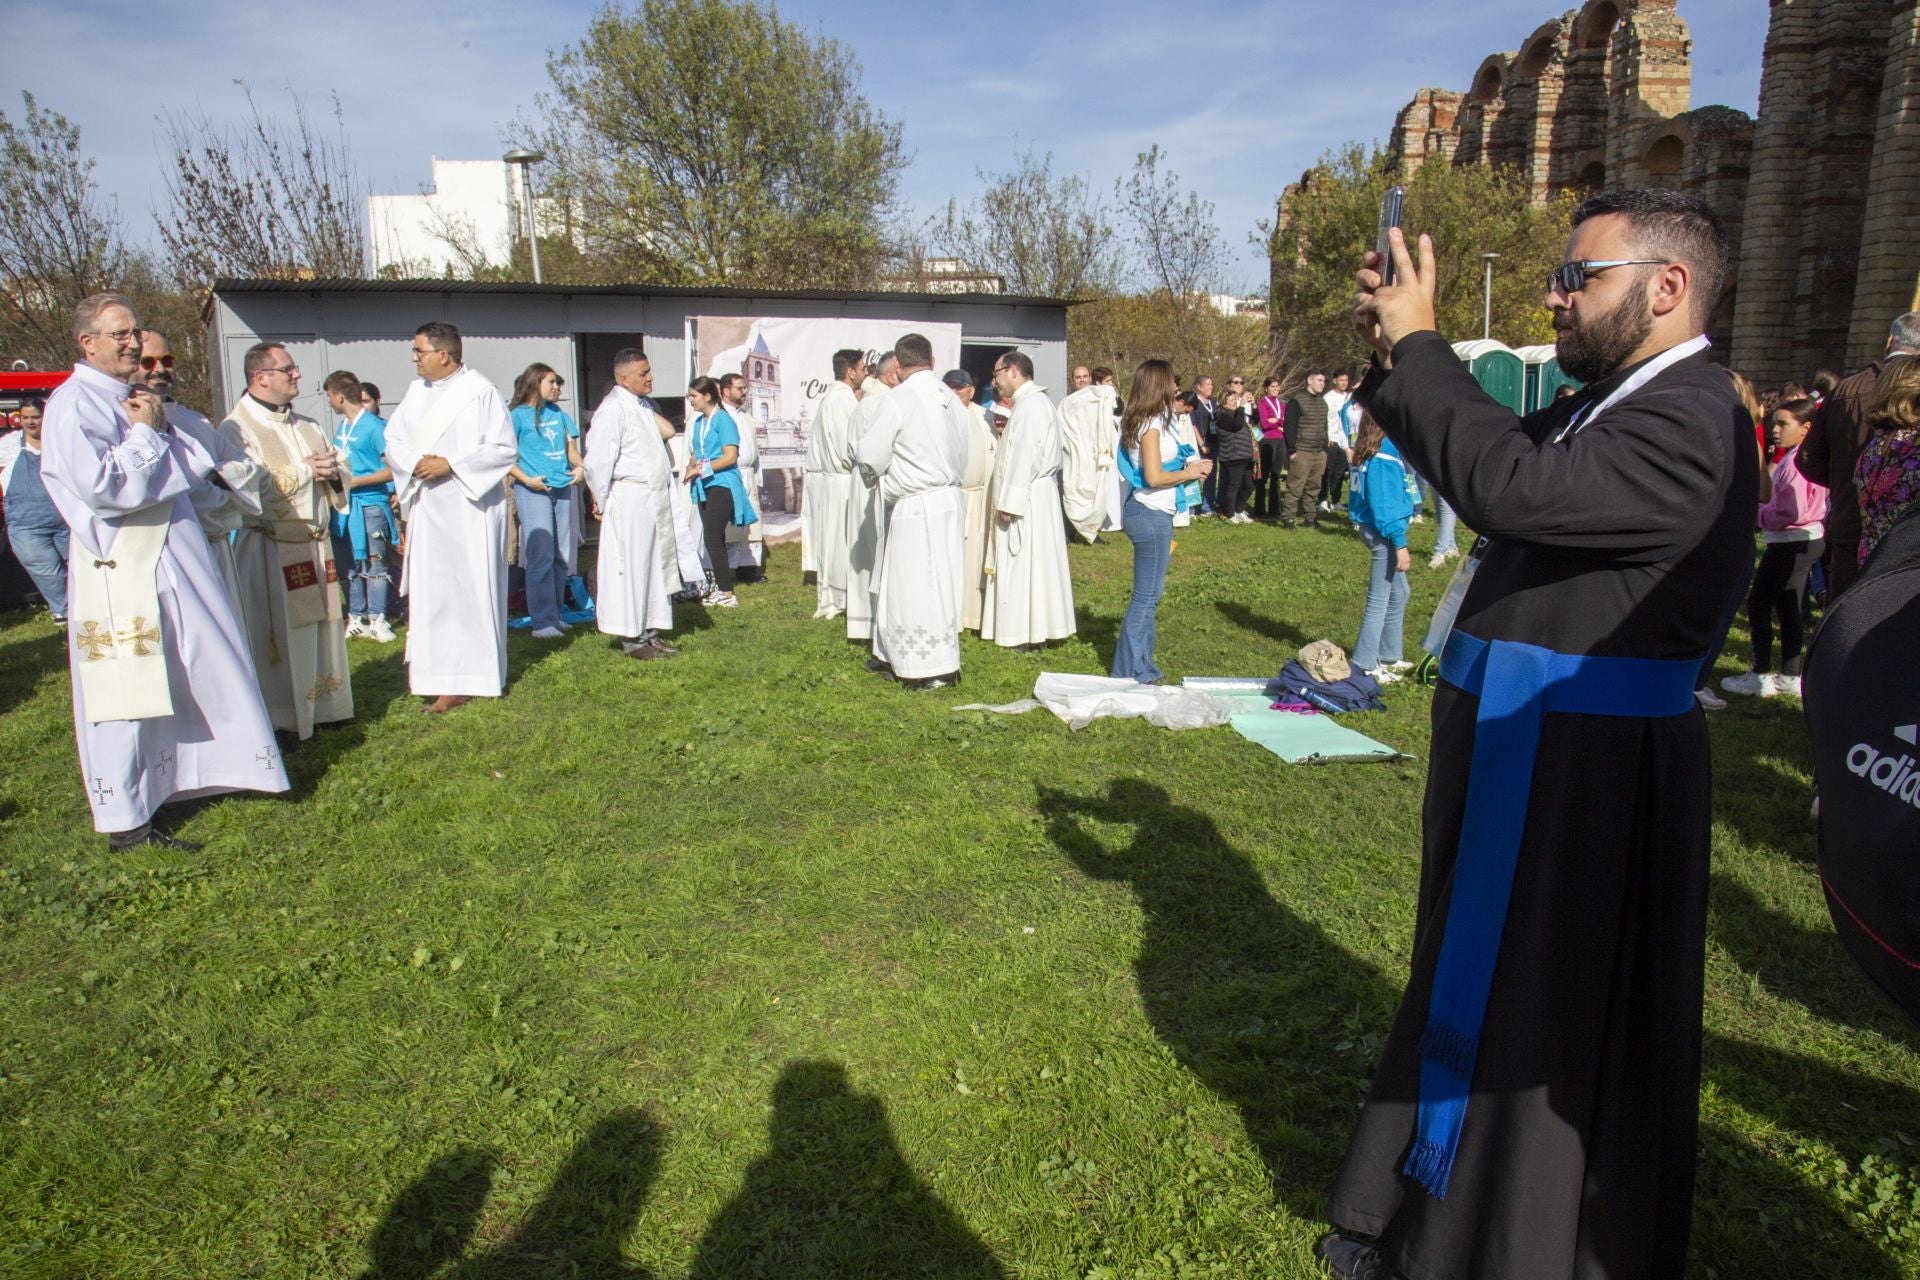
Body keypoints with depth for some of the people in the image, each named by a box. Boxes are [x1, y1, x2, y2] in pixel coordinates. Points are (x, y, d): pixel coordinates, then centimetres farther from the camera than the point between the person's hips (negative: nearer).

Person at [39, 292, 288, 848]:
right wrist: (145, 432, -13)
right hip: (119, 572, -9)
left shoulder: (133, 399, 16)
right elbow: (102, 486, -22)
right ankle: (125, 823, 5)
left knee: (201, 673, 15)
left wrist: (160, 427, 1)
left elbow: (193, 469, 16)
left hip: (167, 562, 9)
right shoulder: (73, 404, -11)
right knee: (124, 693, -3)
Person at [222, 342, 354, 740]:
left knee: (321, 628, 11)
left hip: (315, 546, 7)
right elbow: (253, 487, -21)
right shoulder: (236, 428, -8)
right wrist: (306, 471, -12)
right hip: (270, 552, -7)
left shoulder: (307, 426, 14)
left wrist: (332, 474, -5)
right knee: (278, 637, -2)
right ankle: (281, 720, 6)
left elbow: (342, 474, 18)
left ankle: (324, 707, 21)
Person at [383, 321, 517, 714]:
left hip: (471, 508, -6)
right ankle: (440, 676, 14)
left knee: (472, 590, -1)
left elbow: (505, 448, -11)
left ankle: (471, 678, 6)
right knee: (430, 592, 6)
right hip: (428, 509, 6)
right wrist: (416, 461, -9)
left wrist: (451, 463, -16)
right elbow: (393, 439, 13)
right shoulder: (415, 392, 12)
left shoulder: (481, 393, -8)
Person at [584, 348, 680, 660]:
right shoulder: (613, 409, -14)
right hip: (630, 499, -9)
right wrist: (602, 502, -10)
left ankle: (650, 631, 23)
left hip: (656, 497, 9)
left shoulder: (644, 405, 13)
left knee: (657, 565, 13)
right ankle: (631, 638, 8)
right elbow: (598, 460, -17)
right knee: (631, 567, -1)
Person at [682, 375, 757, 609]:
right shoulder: (697, 423, 14)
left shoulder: (723, 420, -10)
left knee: (713, 538, -10)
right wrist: (691, 468, -1)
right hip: (704, 486, 8)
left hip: (721, 485, -8)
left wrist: (701, 468, -15)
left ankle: (726, 593, -5)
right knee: (714, 539, 11)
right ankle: (721, 587, 18)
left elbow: (730, 457, -16)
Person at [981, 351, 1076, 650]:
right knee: (1020, 566, 12)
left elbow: (1025, 456, -21)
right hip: (1029, 498, 10)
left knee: (1023, 565, -4)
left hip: (1028, 500, -10)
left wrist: (1010, 502, -20)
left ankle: (1027, 635, 2)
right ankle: (1019, 628, 18)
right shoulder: (1029, 402, 17)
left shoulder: (1030, 404, -15)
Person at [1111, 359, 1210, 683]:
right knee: (1147, 595, -2)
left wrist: (1191, 467, 7)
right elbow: (1154, 477, -21)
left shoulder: (1145, 422, 13)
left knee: (1150, 592, 16)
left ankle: (1139, 664, 25)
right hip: (1151, 514, -10)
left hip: (1151, 513, 10)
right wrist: (1188, 473, -6)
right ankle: (1131, 672, 5)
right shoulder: (1151, 424, -15)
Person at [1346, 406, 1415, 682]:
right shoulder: (1384, 453, -20)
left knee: (1399, 593, 21)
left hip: (1371, 527, 10)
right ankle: (1364, 666, 7)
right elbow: (1386, 502, -21)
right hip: (1383, 533, -10)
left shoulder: (1366, 448, 7)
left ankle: (1388, 656, 31)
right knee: (1379, 600, -1)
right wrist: (1400, 544, -18)